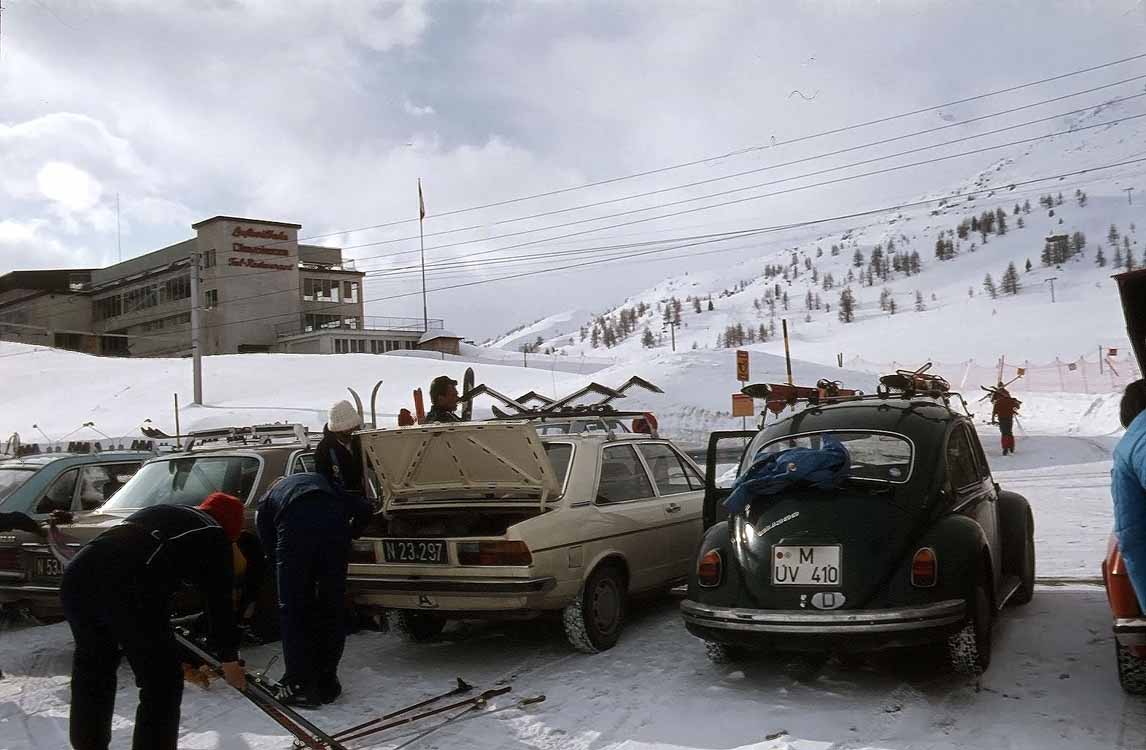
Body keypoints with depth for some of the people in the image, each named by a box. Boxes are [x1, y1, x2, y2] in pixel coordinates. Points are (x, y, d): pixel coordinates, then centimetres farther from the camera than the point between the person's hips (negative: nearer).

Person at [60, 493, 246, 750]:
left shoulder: (158, 512, 36)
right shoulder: (213, 534, 17)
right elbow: (220, 602, 17)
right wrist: (229, 659, 28)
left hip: (78, 575, 7)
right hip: (128, 588, -7)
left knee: (92, 669, 28)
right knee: (162, 682, 8)